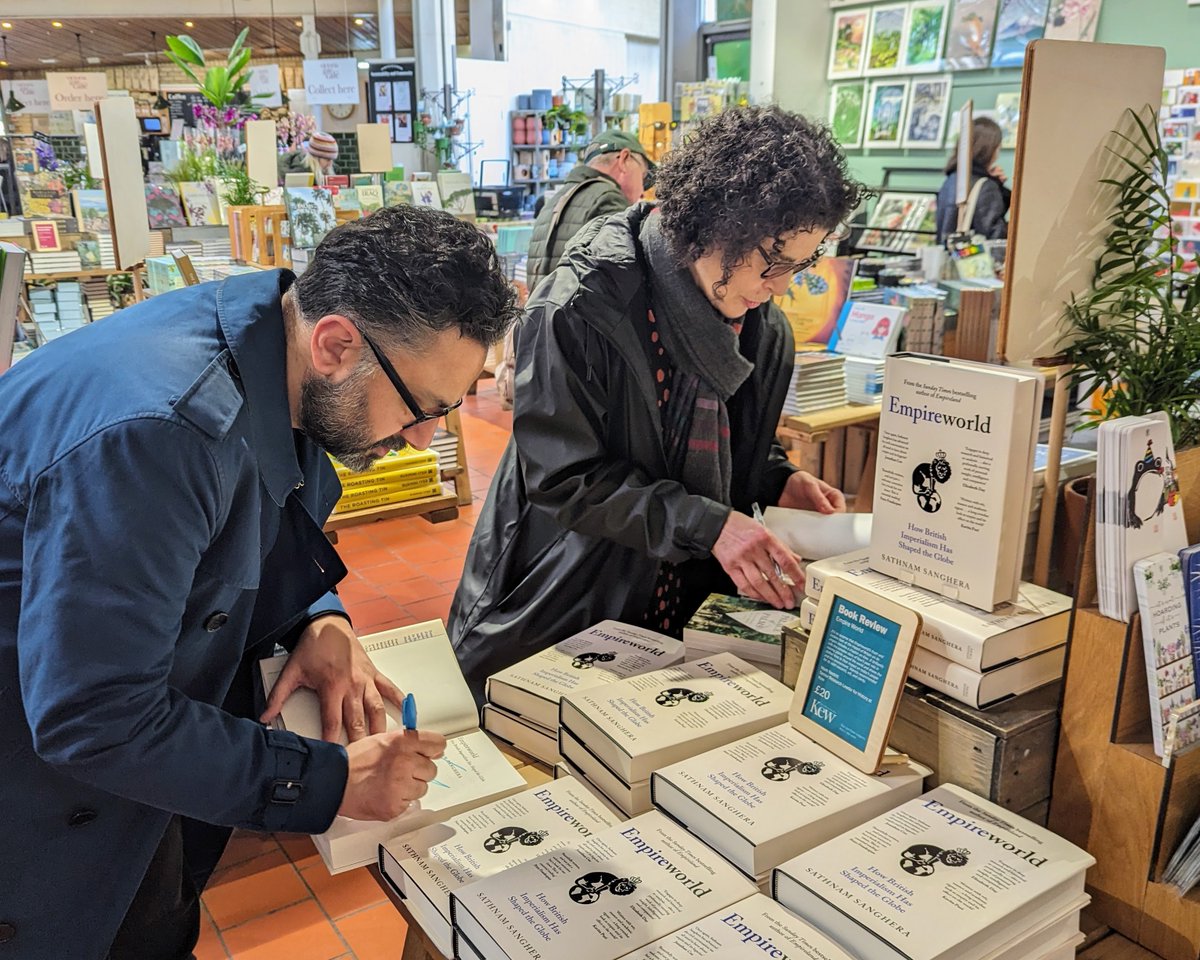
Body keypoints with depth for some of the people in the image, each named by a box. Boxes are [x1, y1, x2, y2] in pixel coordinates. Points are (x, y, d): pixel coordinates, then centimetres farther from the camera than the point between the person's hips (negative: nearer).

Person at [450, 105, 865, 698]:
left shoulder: (764, 330, -2)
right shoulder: (578, 309, -23)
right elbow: (565, 478, -24)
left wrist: (779, 482, -7)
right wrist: (707, 524, -30)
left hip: (685, 602, 6)